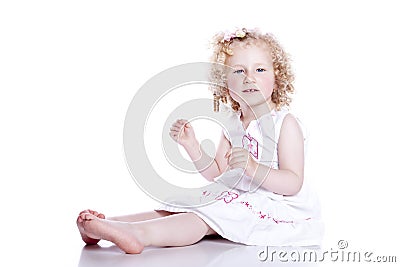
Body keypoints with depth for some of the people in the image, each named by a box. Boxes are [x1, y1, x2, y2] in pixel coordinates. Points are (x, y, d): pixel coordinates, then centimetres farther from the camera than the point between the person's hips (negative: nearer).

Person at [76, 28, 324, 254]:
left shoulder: (285, 123, -10)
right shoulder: (232, 125, 11)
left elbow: (293, 184, -18)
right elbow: (217, 174, 11)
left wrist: (252, 168, -34)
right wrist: (192, 146, -5)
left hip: (275, 208, -7)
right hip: (238, 199, 8)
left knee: (209, 215, -29)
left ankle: (138, 234, -46)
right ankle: (106, 225, -17)